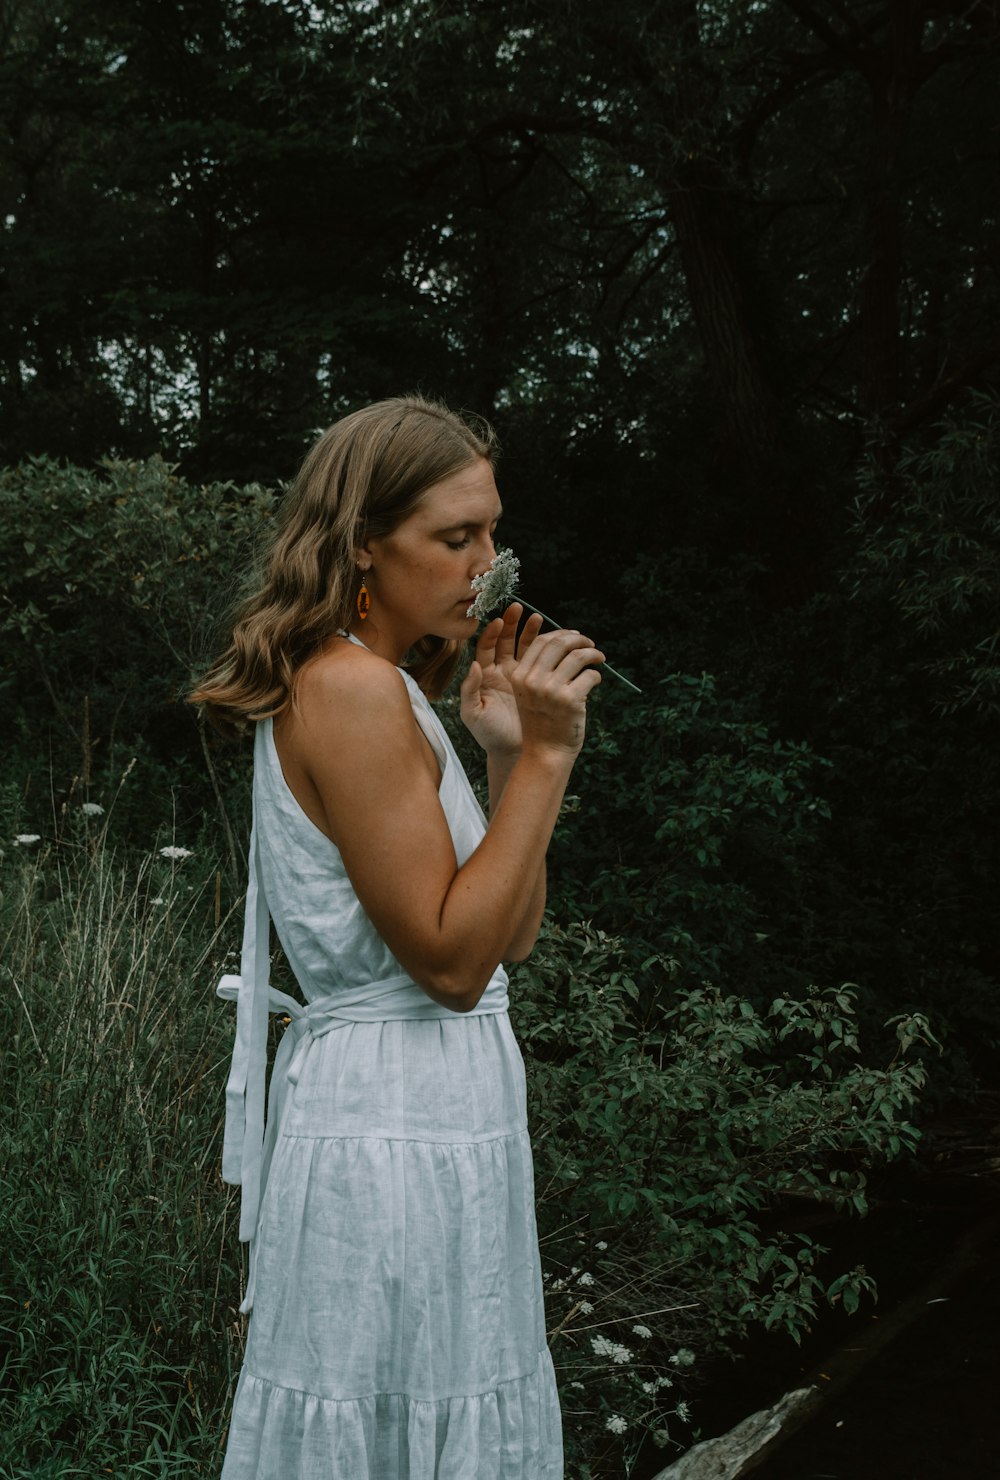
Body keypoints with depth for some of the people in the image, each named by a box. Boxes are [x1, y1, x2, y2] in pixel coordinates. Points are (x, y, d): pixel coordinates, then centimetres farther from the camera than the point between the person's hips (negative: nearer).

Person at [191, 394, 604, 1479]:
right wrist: (543, 754, -19)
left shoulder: (387, 687, 14)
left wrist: (505, 754, 3)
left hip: (439, 1122, 10)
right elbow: (453, 959, -21)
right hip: (399, 1134, -10)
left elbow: (513, 936, 12)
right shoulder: (352, 690, -17)